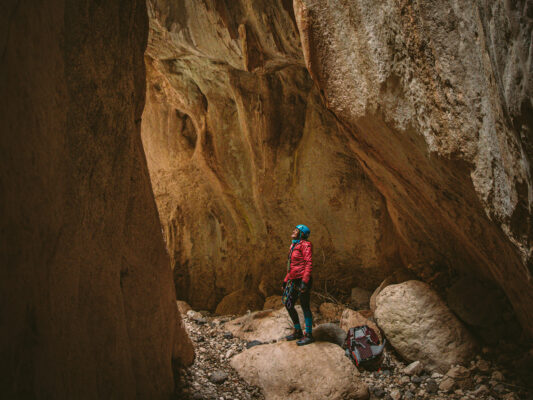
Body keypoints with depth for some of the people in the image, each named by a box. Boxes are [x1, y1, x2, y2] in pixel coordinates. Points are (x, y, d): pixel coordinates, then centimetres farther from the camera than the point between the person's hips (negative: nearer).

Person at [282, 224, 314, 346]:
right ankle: (298, 332, 26)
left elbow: (309, 264, -17)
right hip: (294, 281, 9)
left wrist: (305, 281, -24)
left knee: (305, 307, -2)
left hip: (302, 280, -9)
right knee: (288, 304, 14)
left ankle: (309, 335, 7)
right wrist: (286, 281, 21)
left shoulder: (305, 245, -10)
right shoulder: (293, 246, 17)